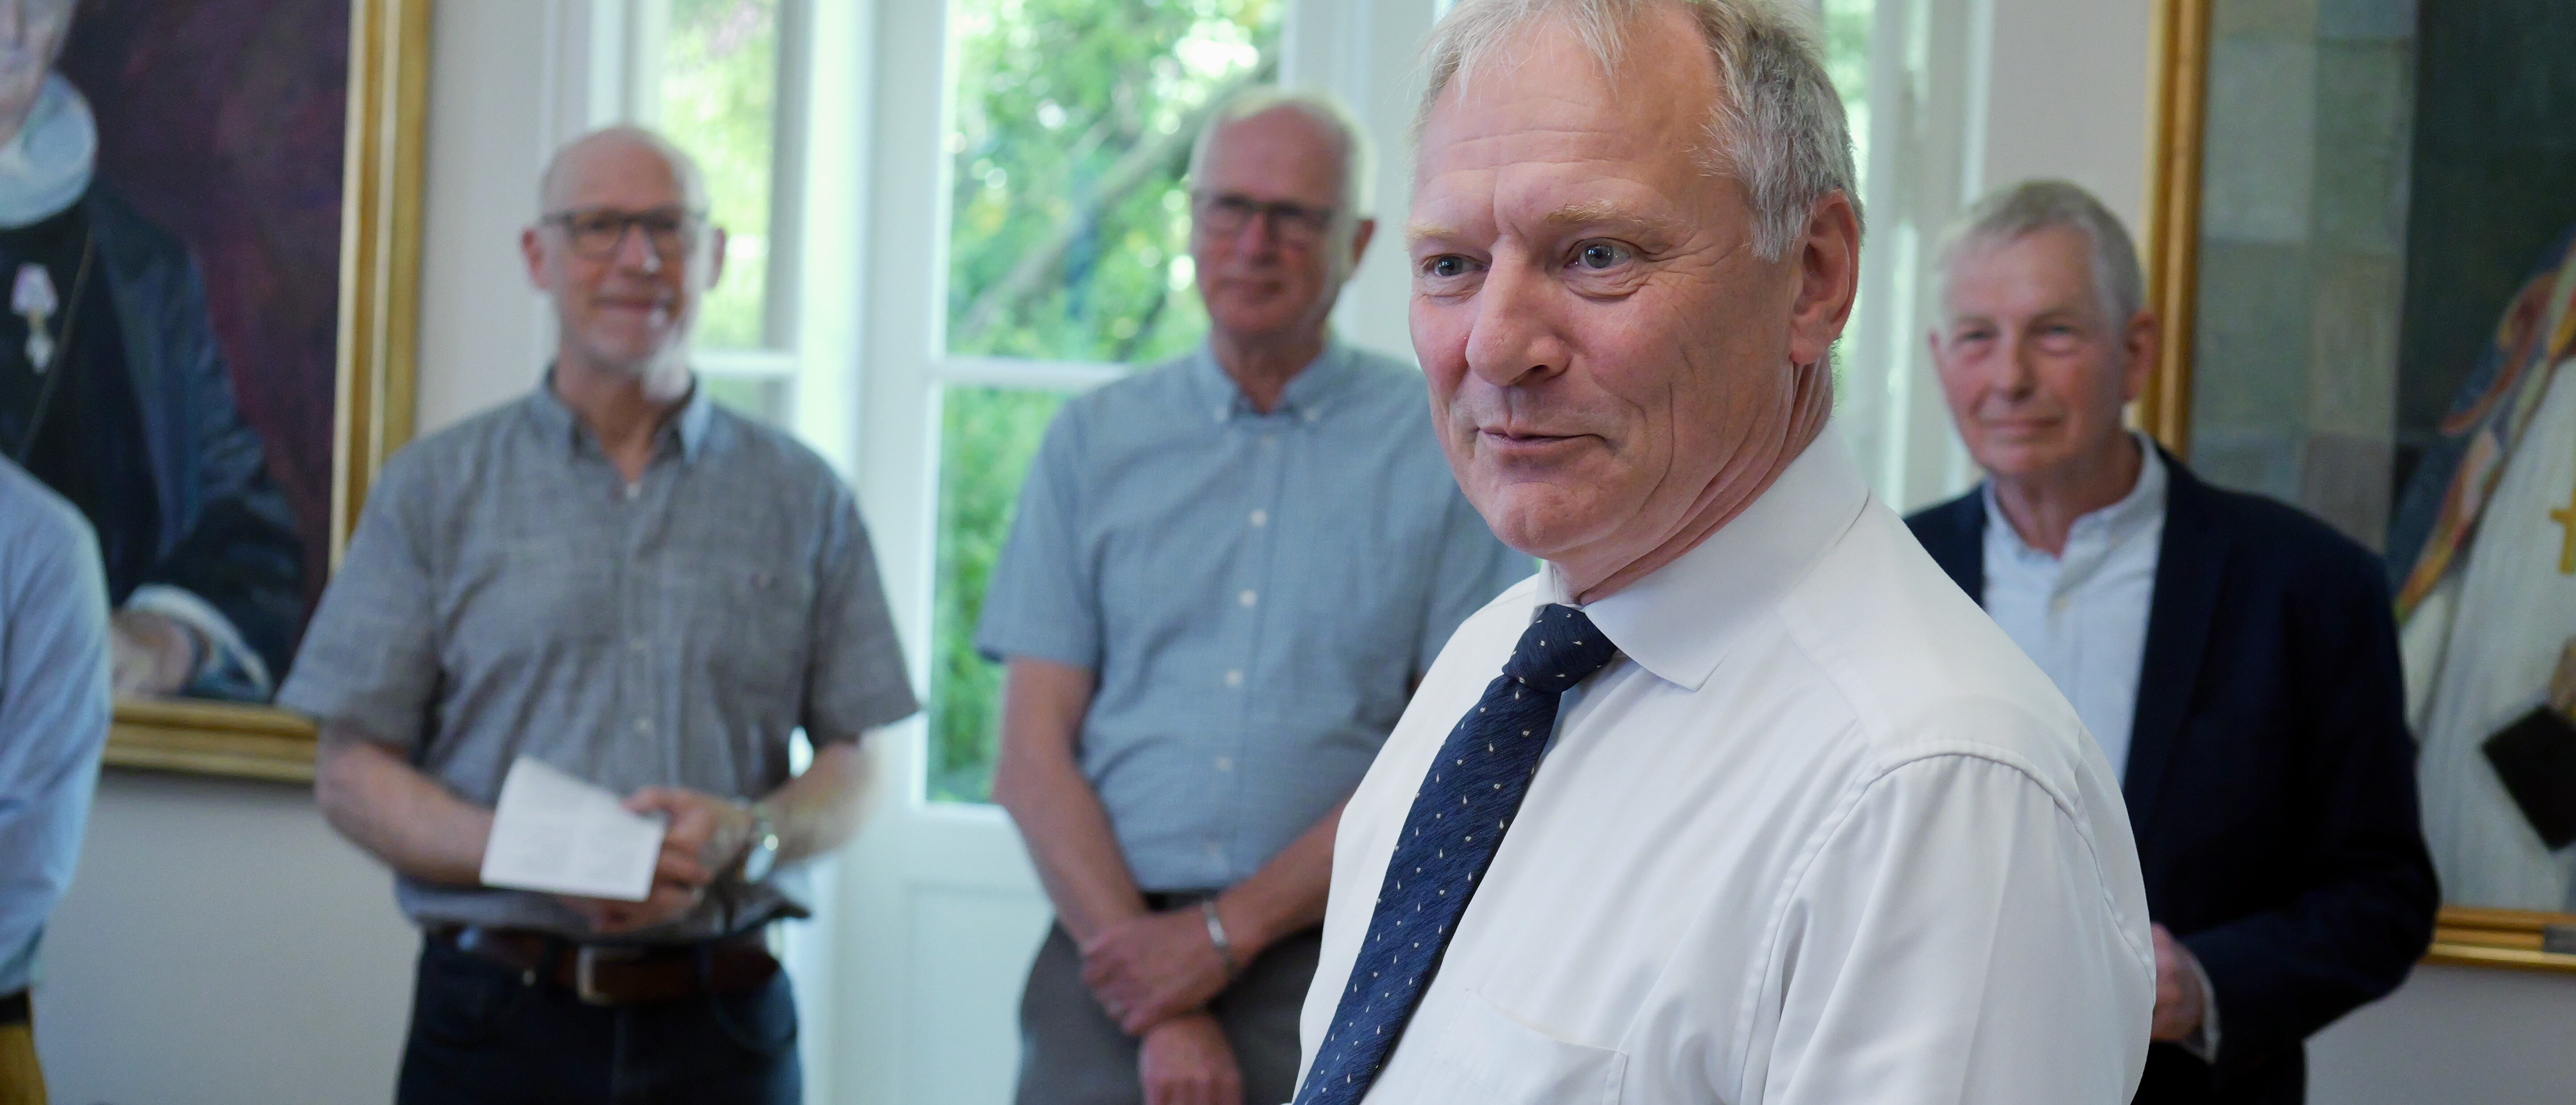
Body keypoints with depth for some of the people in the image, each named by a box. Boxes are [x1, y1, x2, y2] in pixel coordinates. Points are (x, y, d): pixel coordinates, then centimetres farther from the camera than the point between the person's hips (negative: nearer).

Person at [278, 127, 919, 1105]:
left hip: (724, 1025, 1)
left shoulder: (802, 499, 10)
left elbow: (853, 768, 9)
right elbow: (352, 775, 2)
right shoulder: (437, 487, 7)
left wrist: (748, 836, -13)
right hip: (497, 1021, -1)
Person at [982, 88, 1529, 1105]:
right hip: (1113, 948, 2)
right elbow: (1033, 758, 4)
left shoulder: (1444, 446, 4)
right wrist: (1161, 1012, -8)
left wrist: (1229, 930, -10)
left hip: (1334, 977, -1)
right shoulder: (1094, 440, 10)